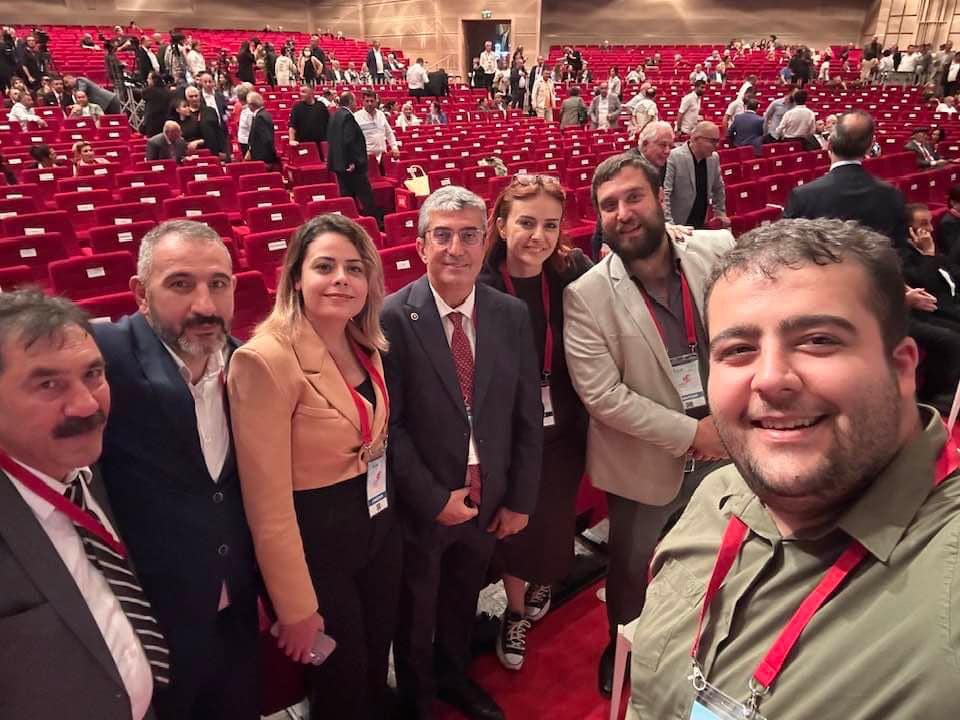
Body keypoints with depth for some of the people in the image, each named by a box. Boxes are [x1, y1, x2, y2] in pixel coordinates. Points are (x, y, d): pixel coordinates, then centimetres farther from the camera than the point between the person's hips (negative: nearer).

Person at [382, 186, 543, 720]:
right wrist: (434, 497, -16)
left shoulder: (512, 314, -6)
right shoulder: (394, 318, -18)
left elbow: (528, 415, -1)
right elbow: (389, 423, -16)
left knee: (463, 602, 27)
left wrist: (521, 498, 0)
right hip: (422, 503, -3)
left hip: (489, 500, 4)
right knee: (416, 616, 20)